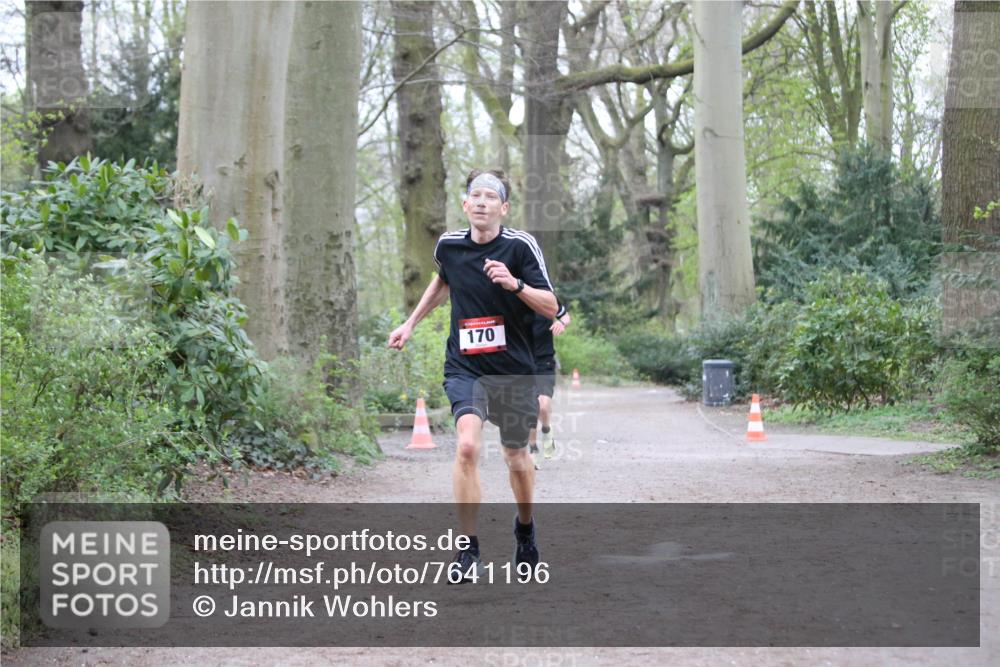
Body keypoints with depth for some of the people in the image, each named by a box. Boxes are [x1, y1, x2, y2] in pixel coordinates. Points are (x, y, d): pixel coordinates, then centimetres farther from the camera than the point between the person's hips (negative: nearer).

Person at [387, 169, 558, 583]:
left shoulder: (521, 246, -9)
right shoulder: (448, 245, 2)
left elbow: (551, 308, -11)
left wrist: (515, 285, -26)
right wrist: (412, 323, 26)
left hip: (514, 369, -1)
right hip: (464, 366, 1)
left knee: (516, 458, 11)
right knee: (468, 445, -22)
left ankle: (525, 528, 42)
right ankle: (468, 550, -16)